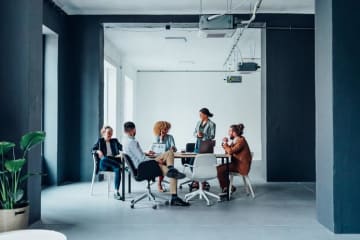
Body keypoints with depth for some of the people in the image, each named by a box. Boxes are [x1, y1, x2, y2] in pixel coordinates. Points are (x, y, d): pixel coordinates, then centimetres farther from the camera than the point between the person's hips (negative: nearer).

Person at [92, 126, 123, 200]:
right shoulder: (100, 141, 19)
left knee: (118, 169, -36)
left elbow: (122, 148, 11)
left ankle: (116, 192, -39)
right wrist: (98, 151, -11)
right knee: (104, 159, -41)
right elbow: (93, 149, 10)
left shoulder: (115, 141, 23)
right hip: (103, 163, -1)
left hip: (113, 161, 1)